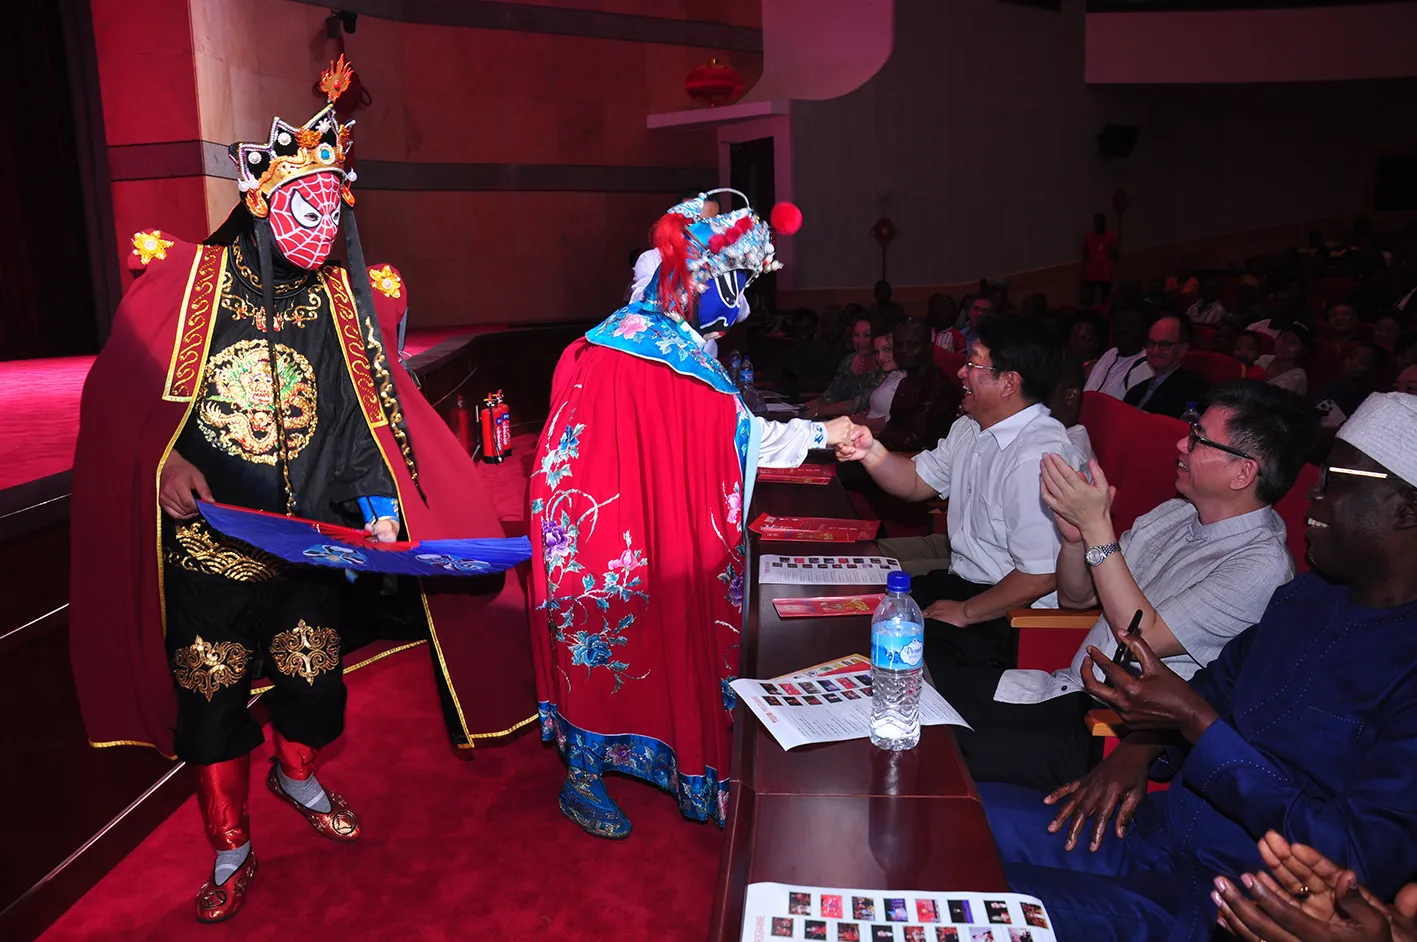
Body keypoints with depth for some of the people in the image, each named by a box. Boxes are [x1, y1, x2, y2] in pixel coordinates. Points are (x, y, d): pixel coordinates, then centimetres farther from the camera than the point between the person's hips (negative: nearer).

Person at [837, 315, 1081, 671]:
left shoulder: (1037, 458, -27)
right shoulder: (972, 427, 5)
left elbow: (1040, 577, -28)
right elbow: (917, 481, 16)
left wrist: (965, 613, -15)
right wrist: (870, 452, -4)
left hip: (1011, 616, -9)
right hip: (963, 581, 9)